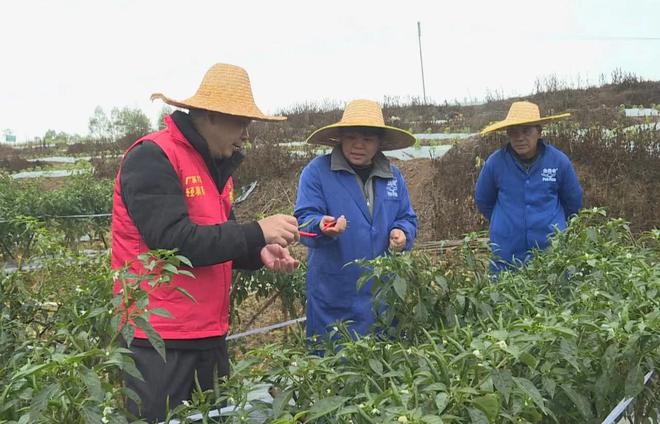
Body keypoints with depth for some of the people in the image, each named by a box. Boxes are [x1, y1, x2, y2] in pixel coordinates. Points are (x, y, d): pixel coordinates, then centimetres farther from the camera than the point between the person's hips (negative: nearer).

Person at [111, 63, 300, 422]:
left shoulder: (216, 164, 13)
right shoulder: (151, 158, -15)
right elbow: (175, 242, -24)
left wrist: (259, 253, -4)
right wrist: (257, 233, -22)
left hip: (209, 335, 9)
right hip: (159, 339, -9)